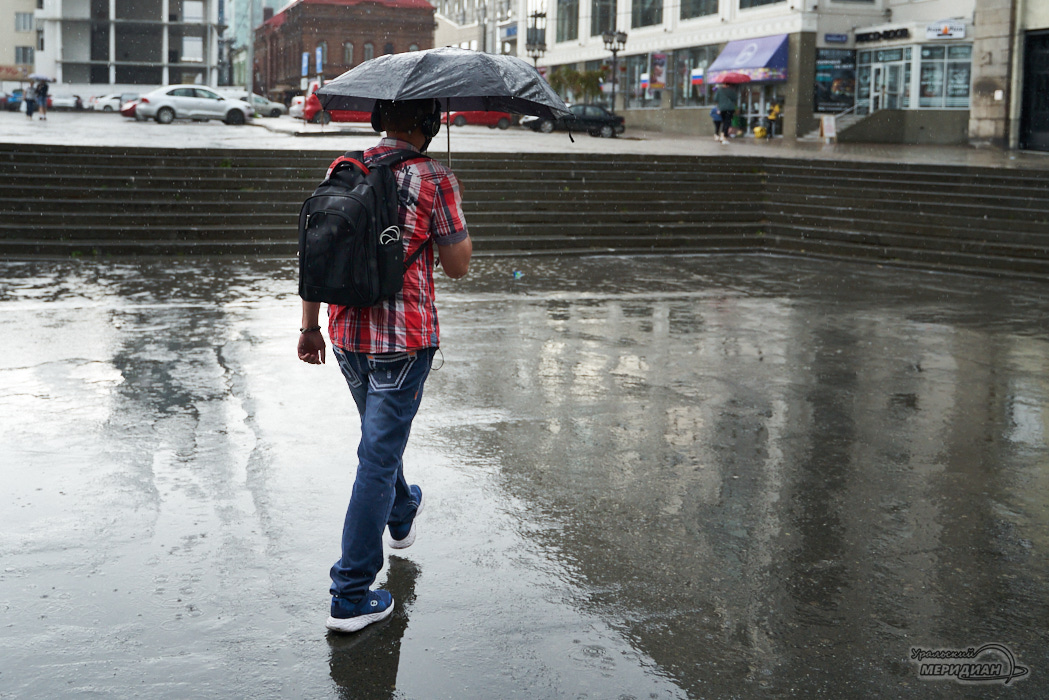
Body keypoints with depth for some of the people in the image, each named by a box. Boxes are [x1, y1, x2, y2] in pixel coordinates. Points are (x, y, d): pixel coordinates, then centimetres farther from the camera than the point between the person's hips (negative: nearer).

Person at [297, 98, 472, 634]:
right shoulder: (435, 181, -12)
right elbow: (457, 265, -8)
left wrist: (310, 326, 13)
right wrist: (463, 228, 12)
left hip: (347, 333, 6)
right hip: (404, 338, -6)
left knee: (381, 434, 28)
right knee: (378, 457, -2)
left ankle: (401, 513, 54)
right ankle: (351, 595, 0)